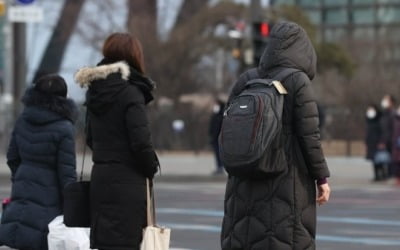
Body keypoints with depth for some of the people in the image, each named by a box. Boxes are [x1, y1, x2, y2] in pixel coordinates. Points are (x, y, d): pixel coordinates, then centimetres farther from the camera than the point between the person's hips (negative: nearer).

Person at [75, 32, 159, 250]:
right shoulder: (130, 93, -13)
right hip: (127, 181, -7)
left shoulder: (96, 91, 11)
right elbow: (141, 141, -16)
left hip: (100, 177, 8)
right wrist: (151, 169, -1)